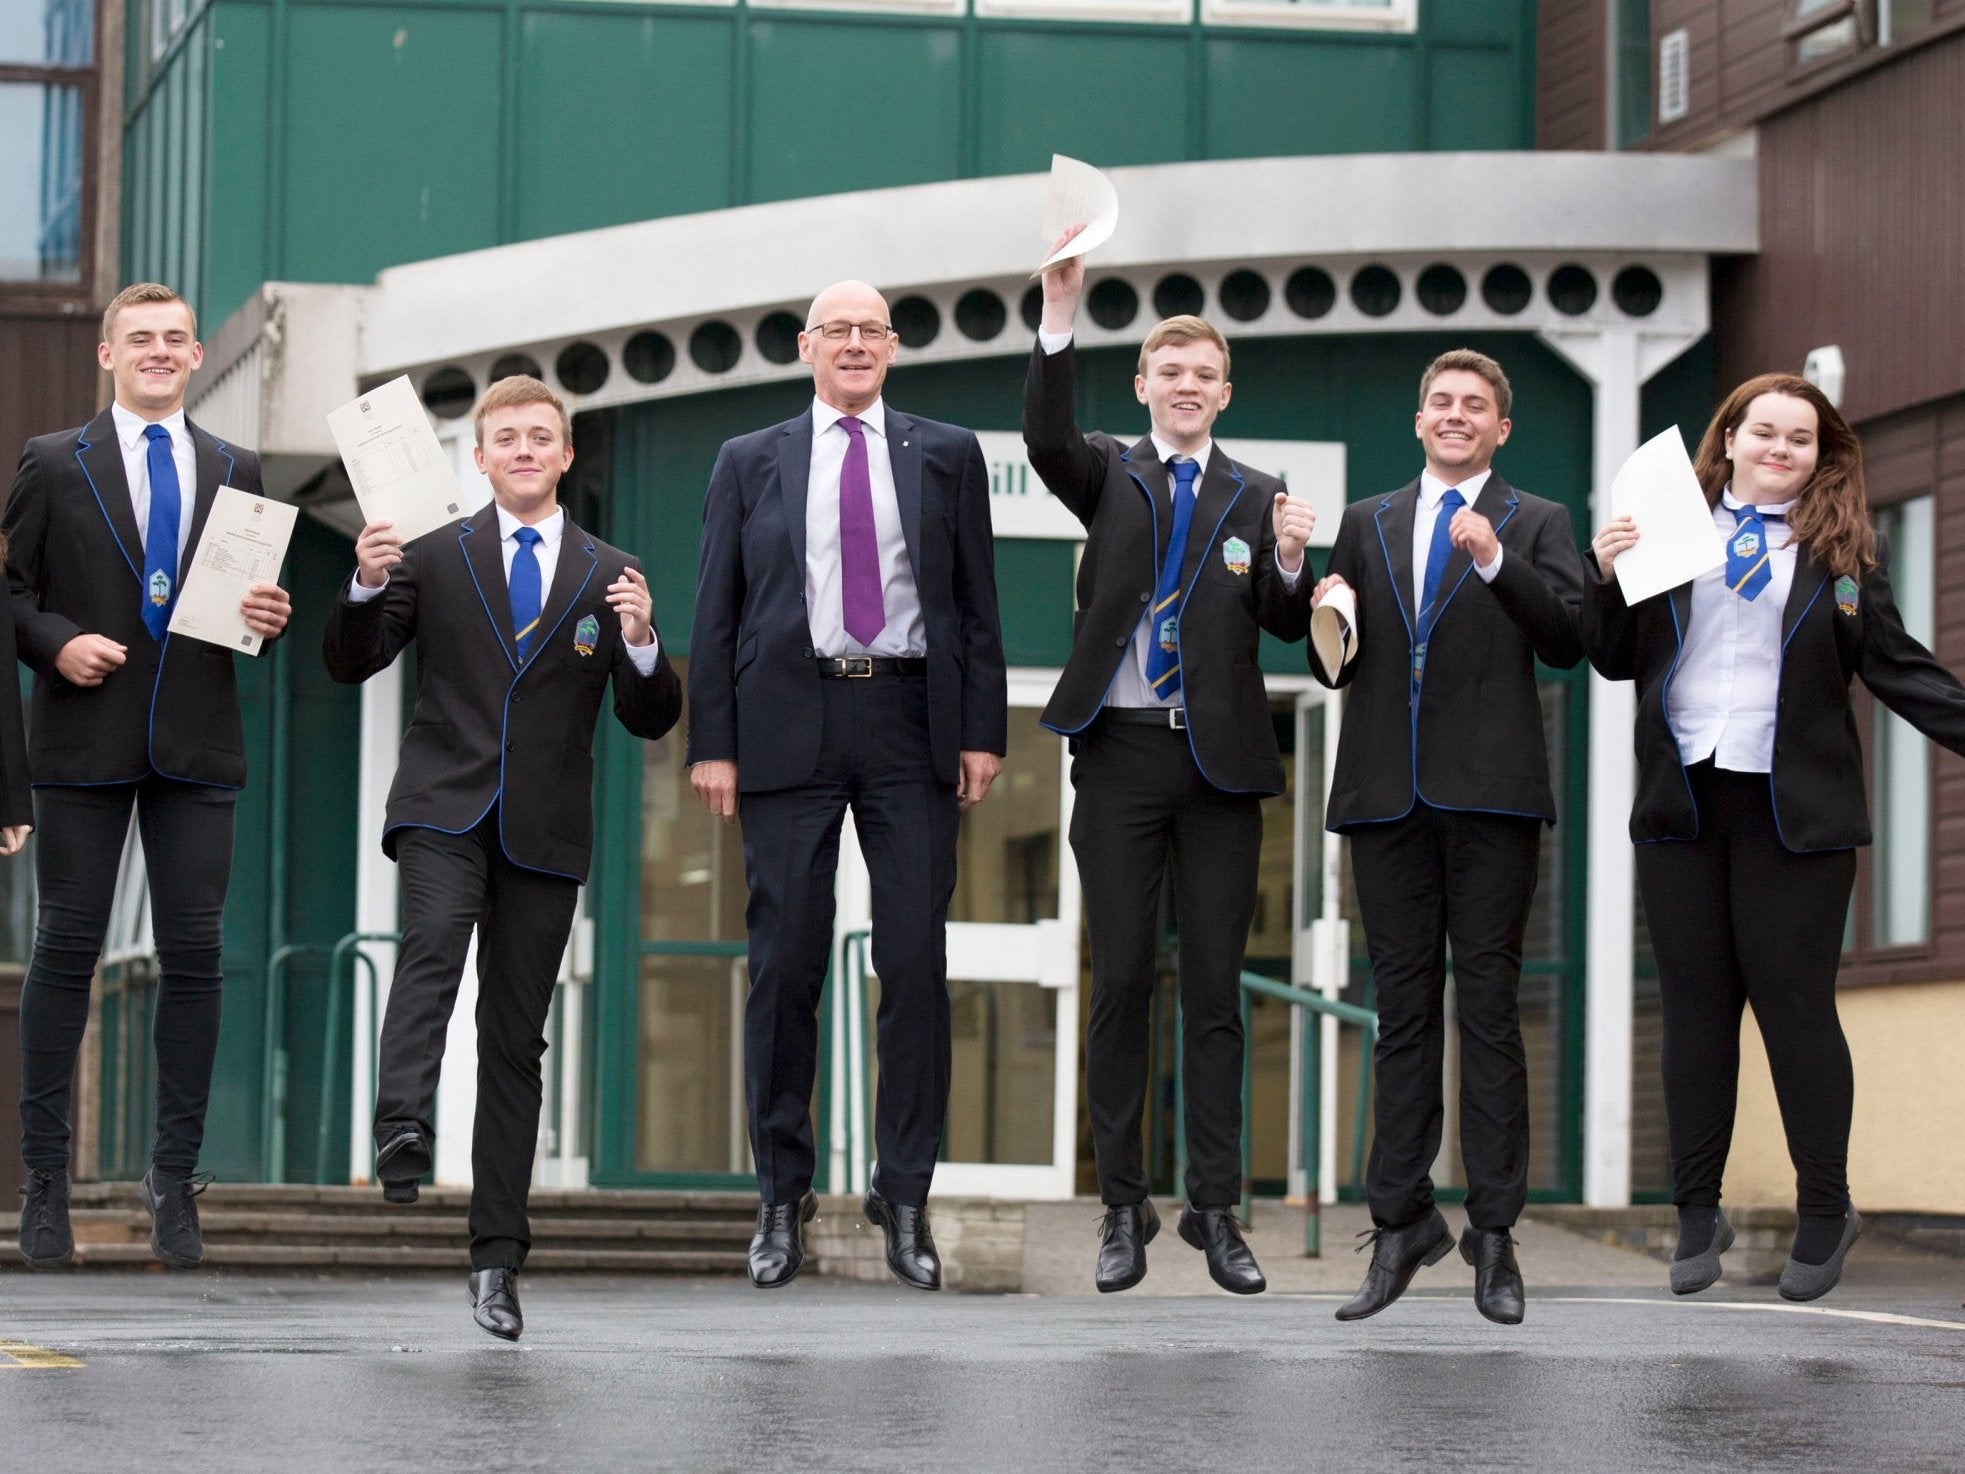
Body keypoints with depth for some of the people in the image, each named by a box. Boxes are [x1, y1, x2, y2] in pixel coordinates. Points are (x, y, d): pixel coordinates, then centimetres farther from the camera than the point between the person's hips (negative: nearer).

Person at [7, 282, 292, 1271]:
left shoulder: (236, 474, 14)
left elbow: (256, 599, 17)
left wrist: (268, 619, -4)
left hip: (196, 744, 2)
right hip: (85, 742, -2)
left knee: (194, 956, 0)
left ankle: (175, 1173, 8)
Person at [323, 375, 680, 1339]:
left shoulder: (608, 576, 11)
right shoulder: (435, 557, 9)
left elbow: (650, 721, 7)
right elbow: (349, 663, 4)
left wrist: (639, 643, -13)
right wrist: (368, 587, -15)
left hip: (543, 827, 1)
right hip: (444, 806, -1)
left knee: (515, 1041, 3)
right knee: (433, 943, -31)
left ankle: (496, 1258, 6)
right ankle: (402, 1129, -51)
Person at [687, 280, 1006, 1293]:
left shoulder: (946, 456, 11)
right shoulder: (749, 463, 11)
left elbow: (977, 602, 9)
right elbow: (717, 613, 9)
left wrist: (982, 733, 0)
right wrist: (712, 744, 0)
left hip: (910, 721, 0)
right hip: (789, 721, 0)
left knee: (916, 962, -2)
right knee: (786, 962, 0)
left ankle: (903, 1199, 5)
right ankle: (782, 1198, 9)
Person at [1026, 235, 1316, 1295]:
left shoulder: (1255, 497, 10)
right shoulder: (1109, 477, 7)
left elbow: (1287, 628, 2)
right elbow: (1045, 436, -14)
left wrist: (1290, 562, -19)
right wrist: (1059, 315, -27)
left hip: (1218, 758, 1)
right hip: (1122, 751, -1)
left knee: (1215, 990, 2)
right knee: (1121, 985, 0)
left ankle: (1215, 1211, 6)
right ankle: (1123, 1209, 7)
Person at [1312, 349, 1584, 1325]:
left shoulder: (1535, 526, 8)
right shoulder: (1368, 524, 17)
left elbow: (1568, 644, -7)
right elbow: (1336, 666, 15)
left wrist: (1497, 561, -17)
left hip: (1489, 796, -3)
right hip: (1389, 796, 3)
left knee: (1489, 1013, -2)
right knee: (1403, 1014, 6)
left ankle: (1493, 1236, 0)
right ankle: (1400, 1226, 9)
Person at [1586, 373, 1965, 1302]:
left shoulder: (1841, 549, 3)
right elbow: (1615, 660, 9)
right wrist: (1607, 575, -7)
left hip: (1793, 810, -2)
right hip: (1681, 799, 2)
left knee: (1795, 1004, -1)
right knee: (1694, 1007, 7)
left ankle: (1824, 1212, 11)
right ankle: (1697, 1215, 14)